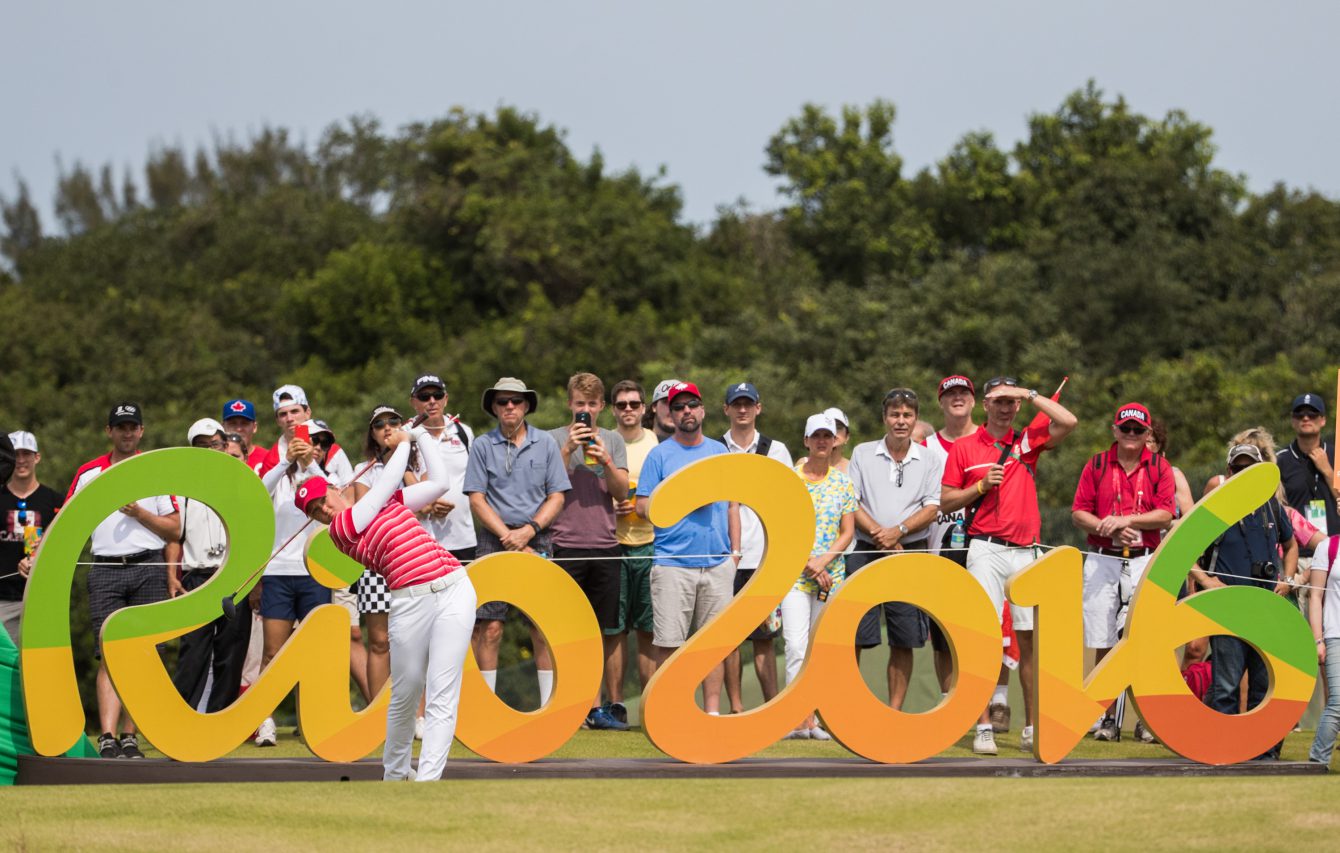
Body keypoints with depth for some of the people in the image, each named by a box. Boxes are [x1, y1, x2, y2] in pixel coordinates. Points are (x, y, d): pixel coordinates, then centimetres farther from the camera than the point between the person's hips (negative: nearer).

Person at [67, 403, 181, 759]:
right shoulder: (88, 473, 12)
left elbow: (174, 530, 7)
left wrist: (140, 514, -8)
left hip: (148, 571, 1)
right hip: (106, 571, -1)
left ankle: (129, 737, 6)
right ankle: (107, 737, -21)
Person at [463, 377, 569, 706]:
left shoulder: (546, 444, 9)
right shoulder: (482, 447, 6)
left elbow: (557, 497, 6)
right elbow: (477, 499, 1)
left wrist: (529, 530, -9)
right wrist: (508, 536, -9)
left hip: (537, 541, 1)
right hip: (493, 540, -1)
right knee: (489, 628, -6)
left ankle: (549, 705, 2)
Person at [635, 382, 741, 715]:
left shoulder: (719, 451, 15)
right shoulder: (660, 455, 4)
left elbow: (731, 506, 18)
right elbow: (642, 506, 0)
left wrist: (735, 550, 9)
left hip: (718, 563, 3)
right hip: (673, 563, -3)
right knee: (668, 641, -7)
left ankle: (712, 712, 8)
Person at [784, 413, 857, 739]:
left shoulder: (843, 482, 8)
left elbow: (848, 531, 6)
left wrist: (824, 560, -9)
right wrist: (807, 563, -10)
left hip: (831, 575, 3)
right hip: (794, 573, -3)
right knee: (796, 645, -14)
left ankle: (805, 715, 9)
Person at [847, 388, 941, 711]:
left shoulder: (927, 460, 9)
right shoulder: (863, 454, 7)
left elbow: (932, 508, 0)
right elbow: (850, 503, 1)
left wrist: (898, 531, -14)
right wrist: (878, 534, -12)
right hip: (867, 552, -1)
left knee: (904, 641, 2)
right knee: (854, 636, -7)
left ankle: (894, 712, 7)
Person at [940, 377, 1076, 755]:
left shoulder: (1028, 440, 10)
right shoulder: (964, 448, 7)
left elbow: (1068, 422, -5)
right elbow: (946, 500, 7)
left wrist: (1031, 395, -1)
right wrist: (981, 486, -7)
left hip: (1025, 551, 2)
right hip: (986, 550, -2)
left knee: (1029, 636, 2)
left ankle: (1032, 727, 7)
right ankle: (984, 727, -8)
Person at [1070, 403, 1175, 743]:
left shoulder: (1160, 468, 6)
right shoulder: (1097, 465, 9)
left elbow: (1165, 515, -3)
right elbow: (1079, 512, 5)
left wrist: (1126, 520, -14)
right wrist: (1107, 528, -12)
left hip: (1144, 562, -1)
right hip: (1102, 561, 1)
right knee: (1104, 644, 1)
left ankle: (1147, 719, -3)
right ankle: (1107, 717, 7)